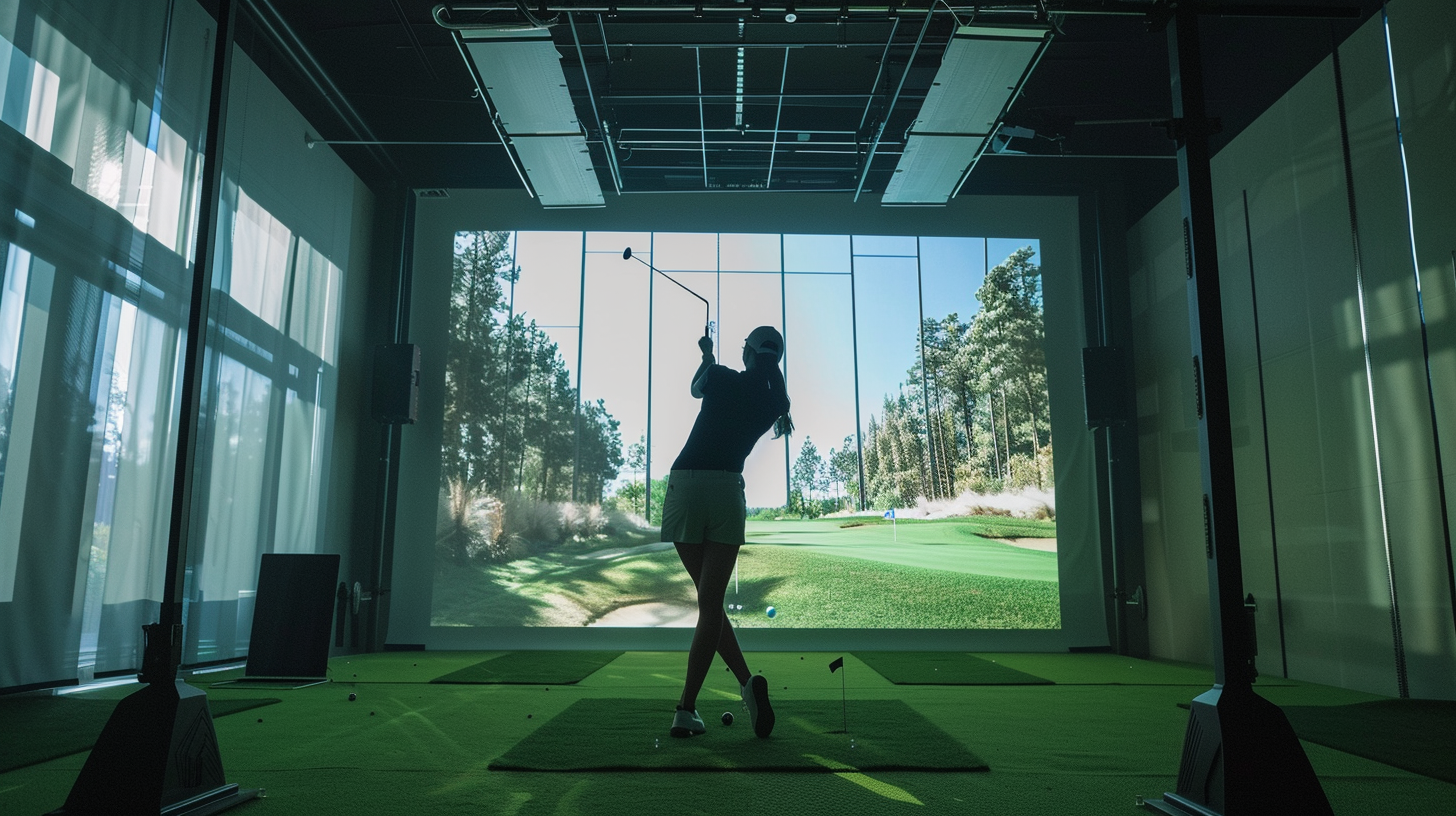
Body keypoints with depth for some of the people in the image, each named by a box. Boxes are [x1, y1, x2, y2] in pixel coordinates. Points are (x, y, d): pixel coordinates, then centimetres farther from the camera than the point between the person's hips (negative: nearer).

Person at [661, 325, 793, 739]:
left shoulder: (721, 377, 4)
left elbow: (696, 389, 27)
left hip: (684, 485, -1)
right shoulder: (772, 403, 8)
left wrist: (707, 355, 46)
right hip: (728, 489, 1)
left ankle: (746, 680, -3)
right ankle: (686, 710, -7)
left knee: (708, 598, 8)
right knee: (711, 602, 0)